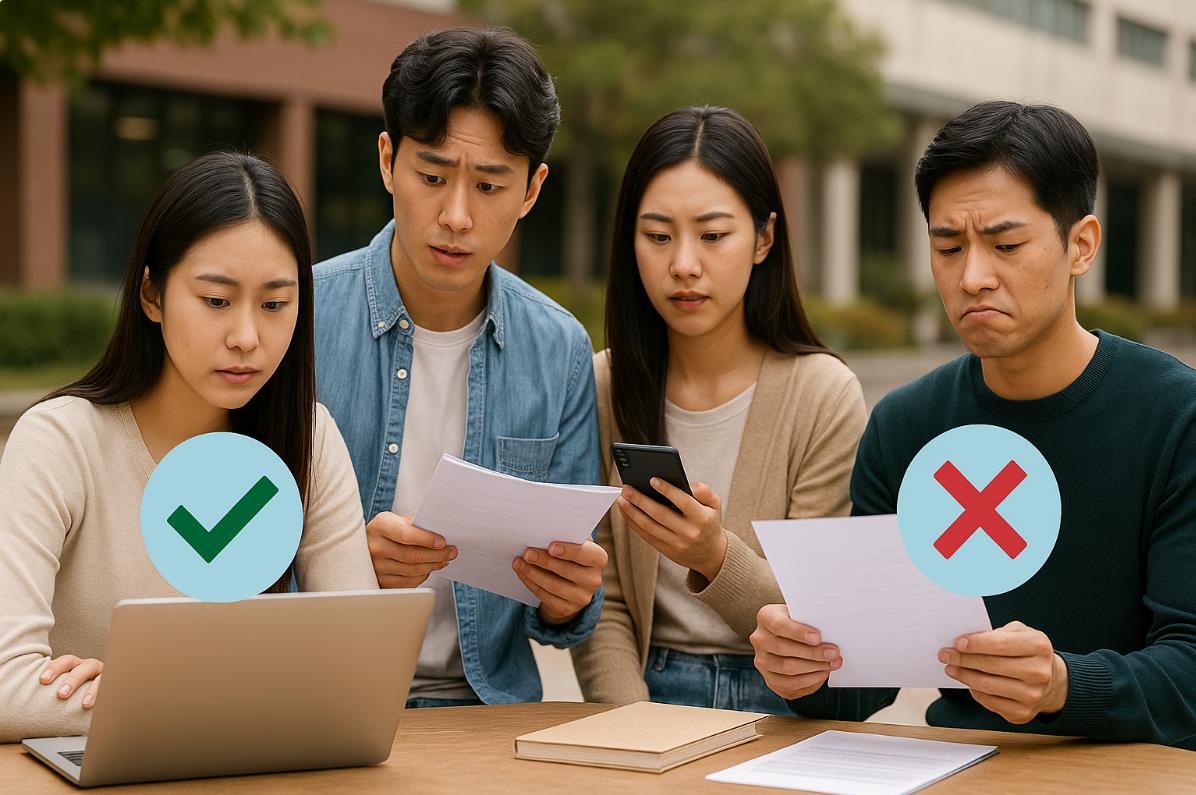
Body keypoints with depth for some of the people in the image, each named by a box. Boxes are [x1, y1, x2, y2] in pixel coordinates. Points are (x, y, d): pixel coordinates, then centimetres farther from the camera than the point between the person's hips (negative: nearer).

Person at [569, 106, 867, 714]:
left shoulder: (824, 396, -5)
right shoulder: (602, 389, 3)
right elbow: (600, 607, 2)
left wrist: (716, 560, -24)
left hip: (778, 700, -1)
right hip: (647, 692, 2)